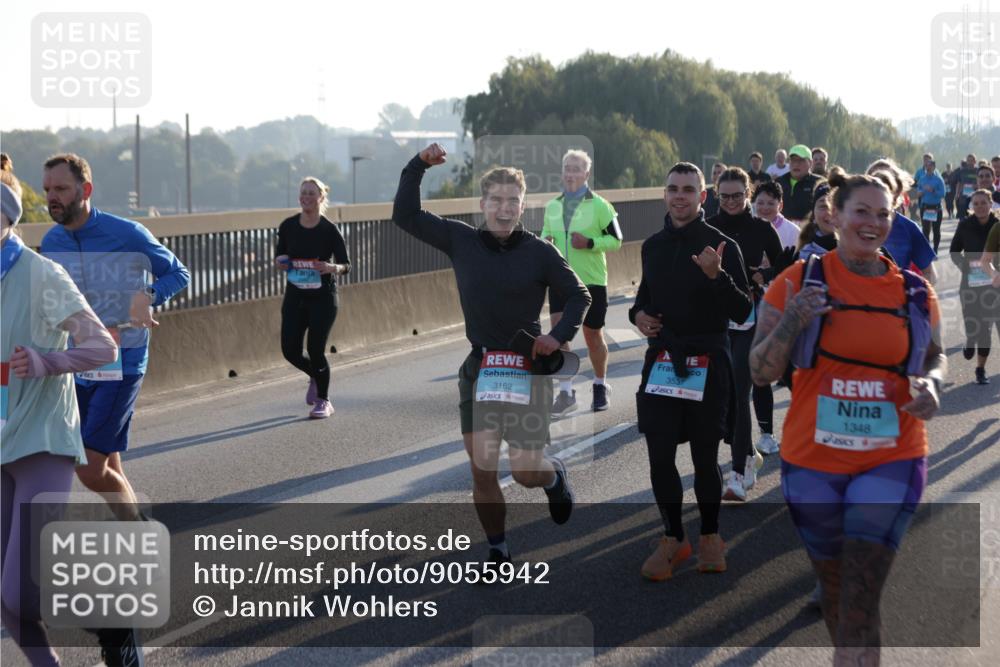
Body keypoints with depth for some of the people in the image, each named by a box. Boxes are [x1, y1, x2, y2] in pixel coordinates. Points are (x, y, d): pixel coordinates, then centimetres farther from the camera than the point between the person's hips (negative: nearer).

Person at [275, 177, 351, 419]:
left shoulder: (330, 230, -10)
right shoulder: (288, 226, -1)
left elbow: (346, 264, -5)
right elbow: (279, 253, 14)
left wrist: (332, 268, -26)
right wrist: (280, 261, -9)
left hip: (323, 298, -3)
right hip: (294, 297, 4)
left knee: (315, 349, -6)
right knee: (290, 351, -1)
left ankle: (323, 401, 16)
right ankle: (315, 377, 33)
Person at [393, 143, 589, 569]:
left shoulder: (540, 253, -4)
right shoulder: (461, 241, 2)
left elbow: (579, 296, 6)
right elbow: (405, 216, 6)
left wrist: (560, 335, -10)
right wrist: (418, 166, -4)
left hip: (527, 369, -2)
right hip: (479, 370, 2)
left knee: (526, 472, -4)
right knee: (481, 470, 0)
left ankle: (555, 477, 33)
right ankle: (497, 552, 17)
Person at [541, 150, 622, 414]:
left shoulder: (599, 206, -6)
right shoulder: (552, 206, 8)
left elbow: (615, 240, -5)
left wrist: (590, 243, -21)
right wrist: (545, 241, -3)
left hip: (592, 281, -3)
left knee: (593, 336, 8)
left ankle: (600, 386, 29)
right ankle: (566, 392, -6)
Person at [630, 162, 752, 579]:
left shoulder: (721, 245, -7)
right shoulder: (653, 246, 8)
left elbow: (744, 313, -11)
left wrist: (717, 275, -26)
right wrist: (637, 314, 2)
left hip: (707, 367, -4)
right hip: (661, 364, 4)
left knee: (705, 458, 5)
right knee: (659, 457, 3)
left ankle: (710, 536, 24)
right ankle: (673, 538, 19)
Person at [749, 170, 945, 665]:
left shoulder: (915, 292, 3)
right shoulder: (799, 282, -3)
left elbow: (935, 356, 19)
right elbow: (760, 373, -2)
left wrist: (930, 383, -5)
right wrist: (790, 322, -20)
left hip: (891, 462, 0)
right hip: (812, 462, 0)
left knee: (860, 600, -10)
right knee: (836, 587, 15)